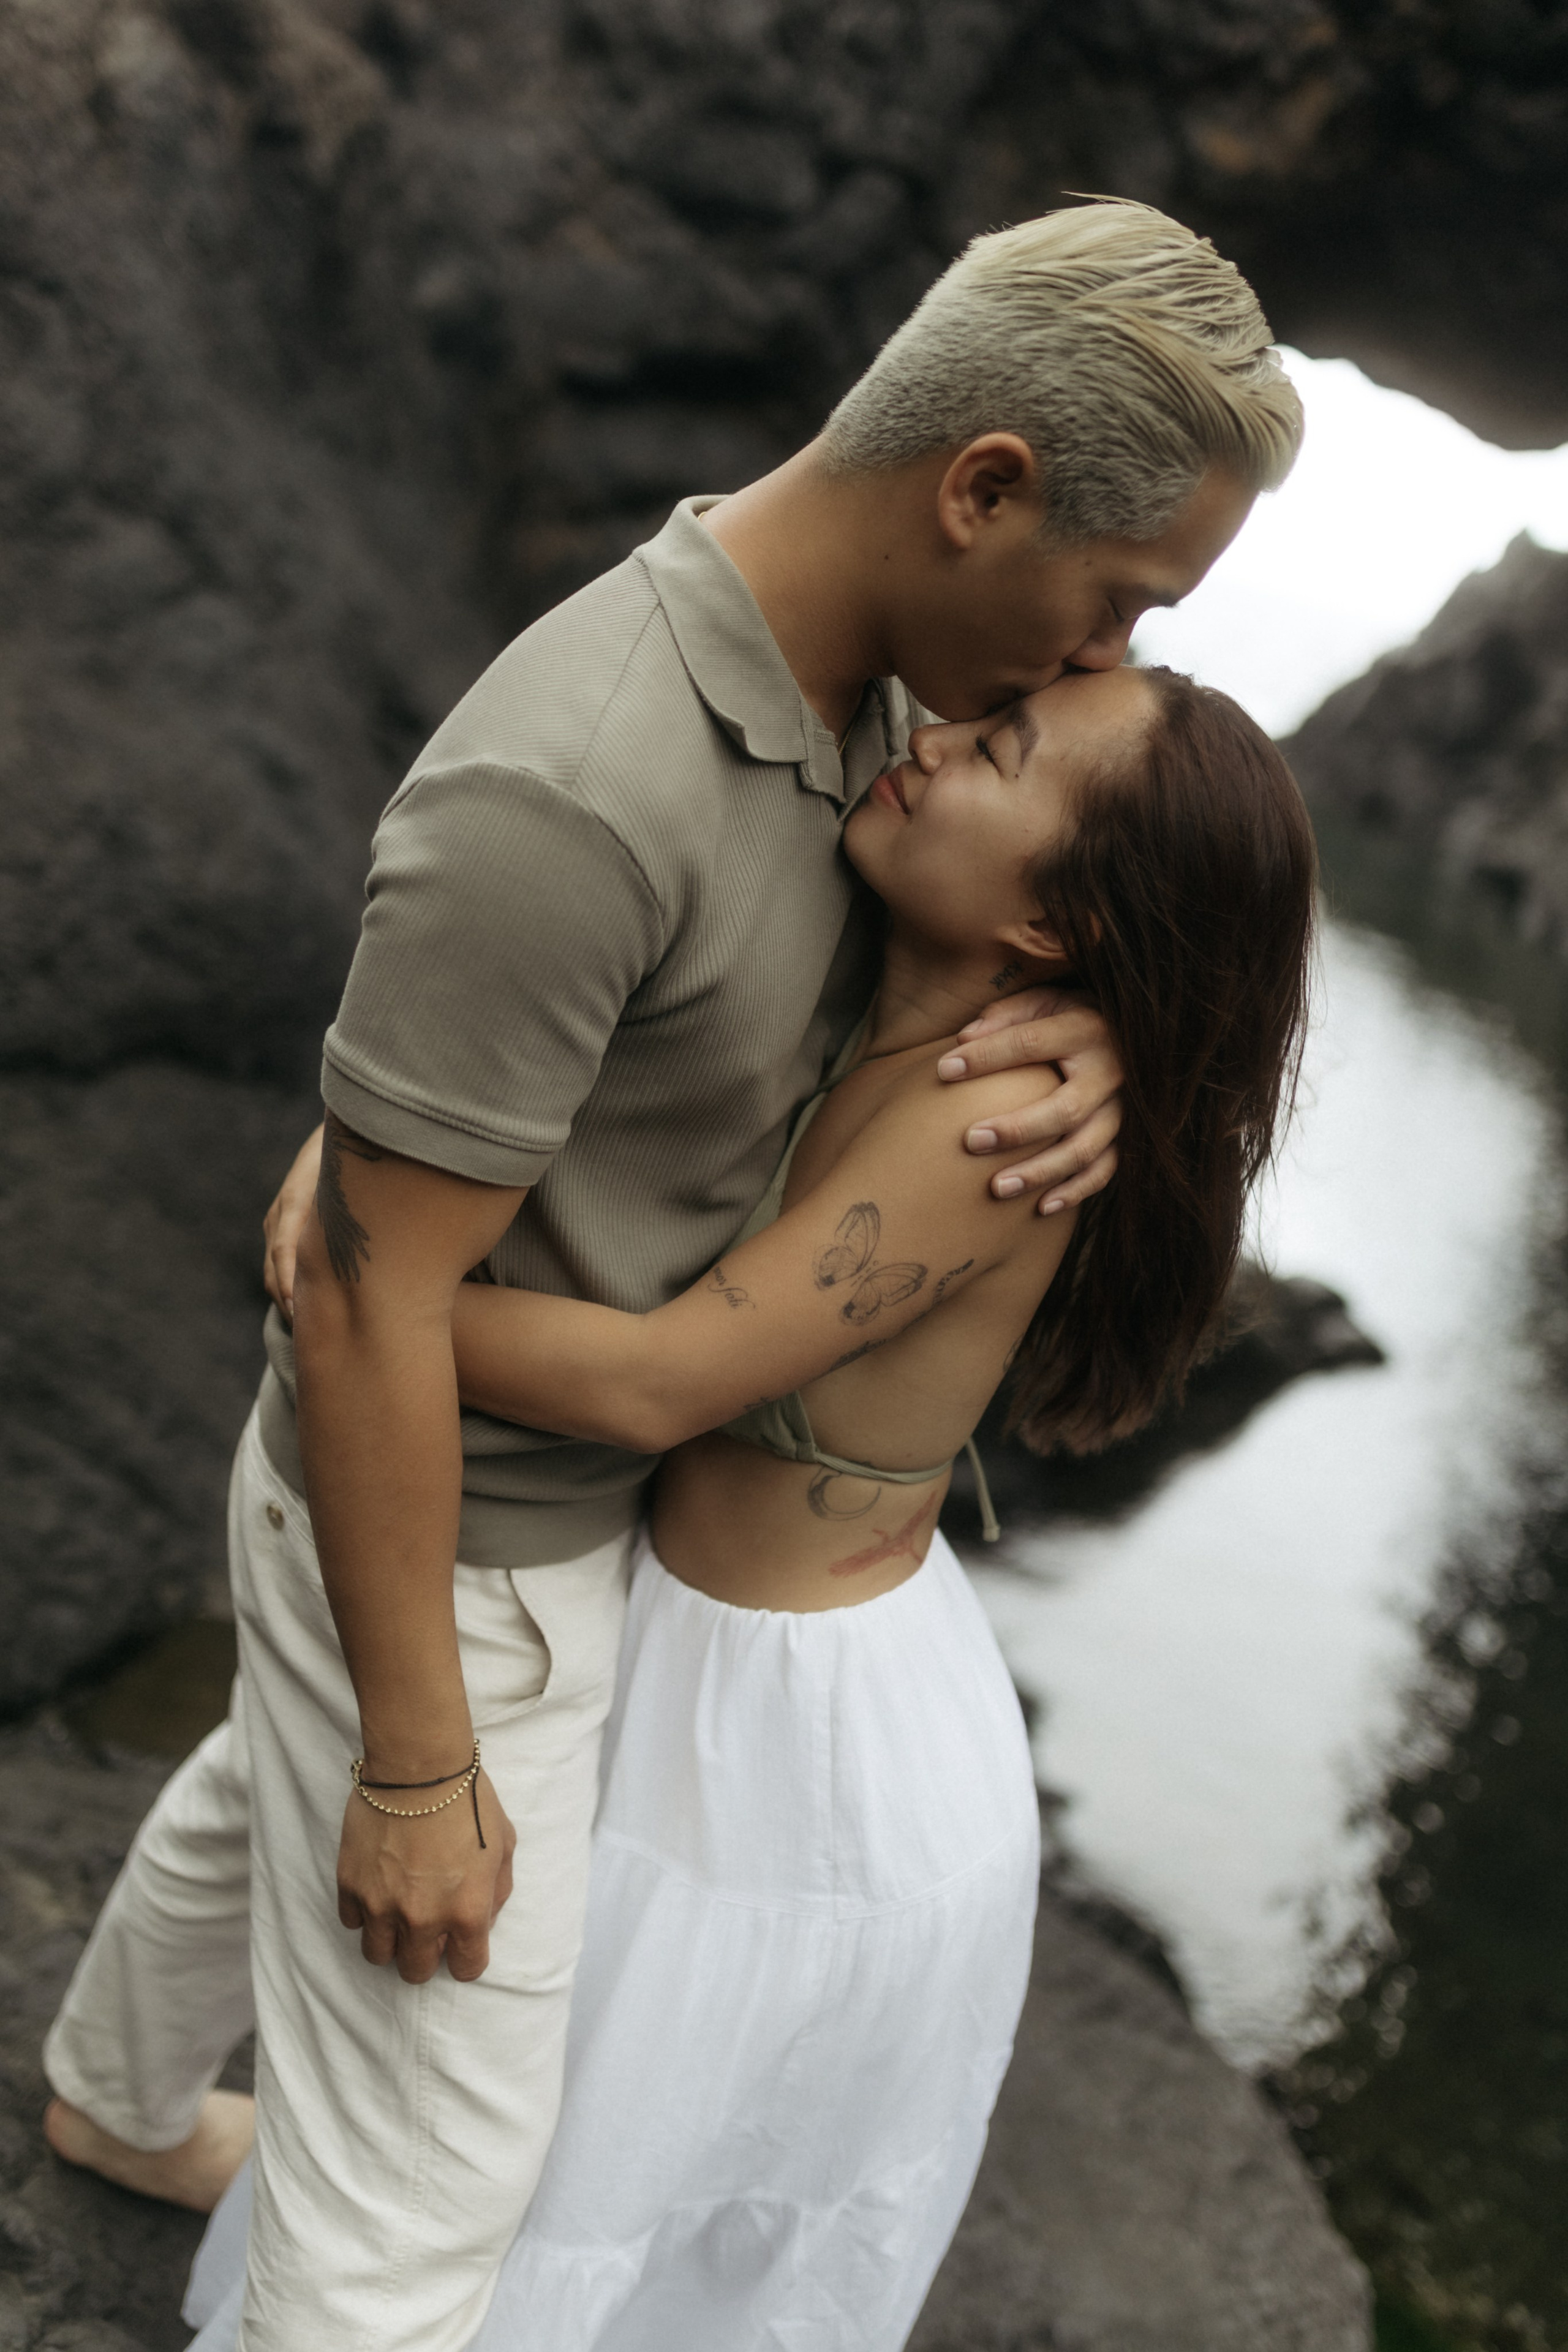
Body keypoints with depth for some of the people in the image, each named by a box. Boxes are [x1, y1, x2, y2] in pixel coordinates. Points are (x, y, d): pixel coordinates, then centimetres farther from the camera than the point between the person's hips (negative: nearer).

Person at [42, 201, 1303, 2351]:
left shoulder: (849, 675, -7)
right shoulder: (566, 798, -37)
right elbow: (371, 1302, -30)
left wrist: (1089, 1035, -18)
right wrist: (422, 1775, -20)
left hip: (564, 1454, 10)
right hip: (452, 1544, -10)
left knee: (276, 1796, 36)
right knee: (432, 2169, 9)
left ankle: (122, 2102, 69)